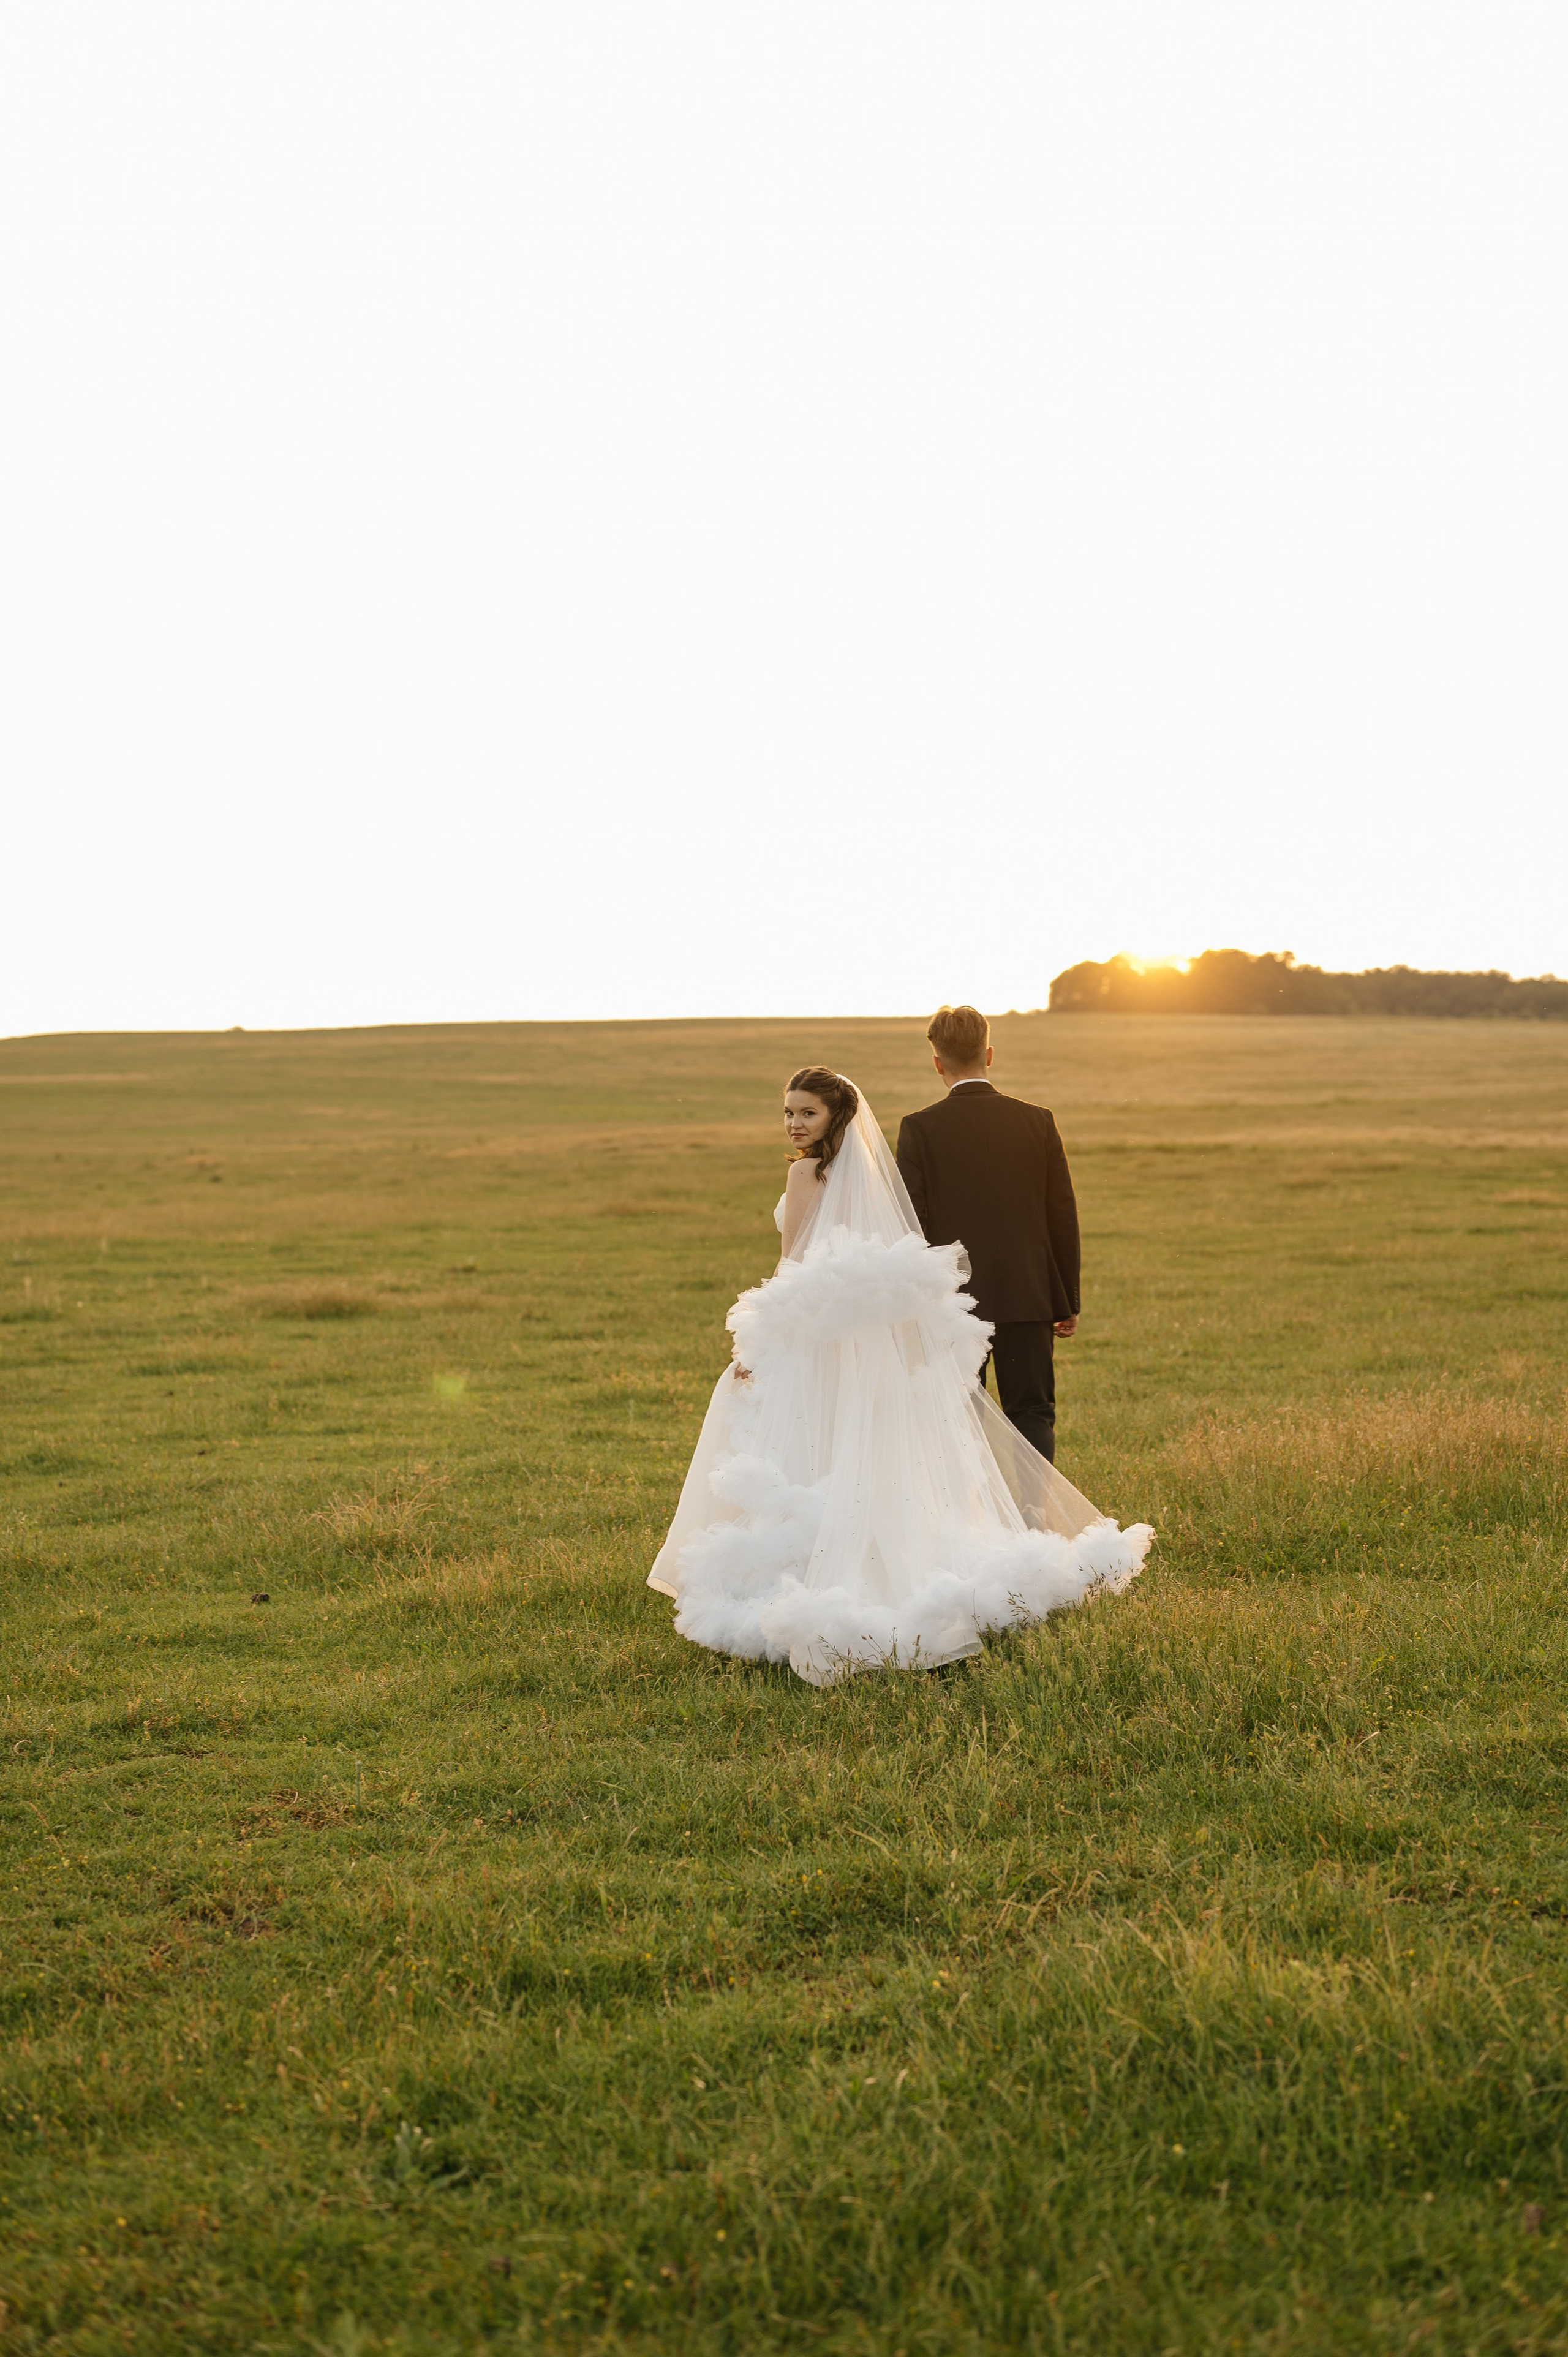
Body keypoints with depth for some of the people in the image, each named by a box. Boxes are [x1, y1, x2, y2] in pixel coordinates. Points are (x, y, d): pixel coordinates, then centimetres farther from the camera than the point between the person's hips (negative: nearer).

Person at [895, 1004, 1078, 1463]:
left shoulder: (920, 1128, -7)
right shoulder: (1037, 1121, 0)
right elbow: (1063, 1218, 3)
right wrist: (1067, 1302, 12)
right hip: (1029, 1299, 2)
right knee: (1032, 1413, 9)